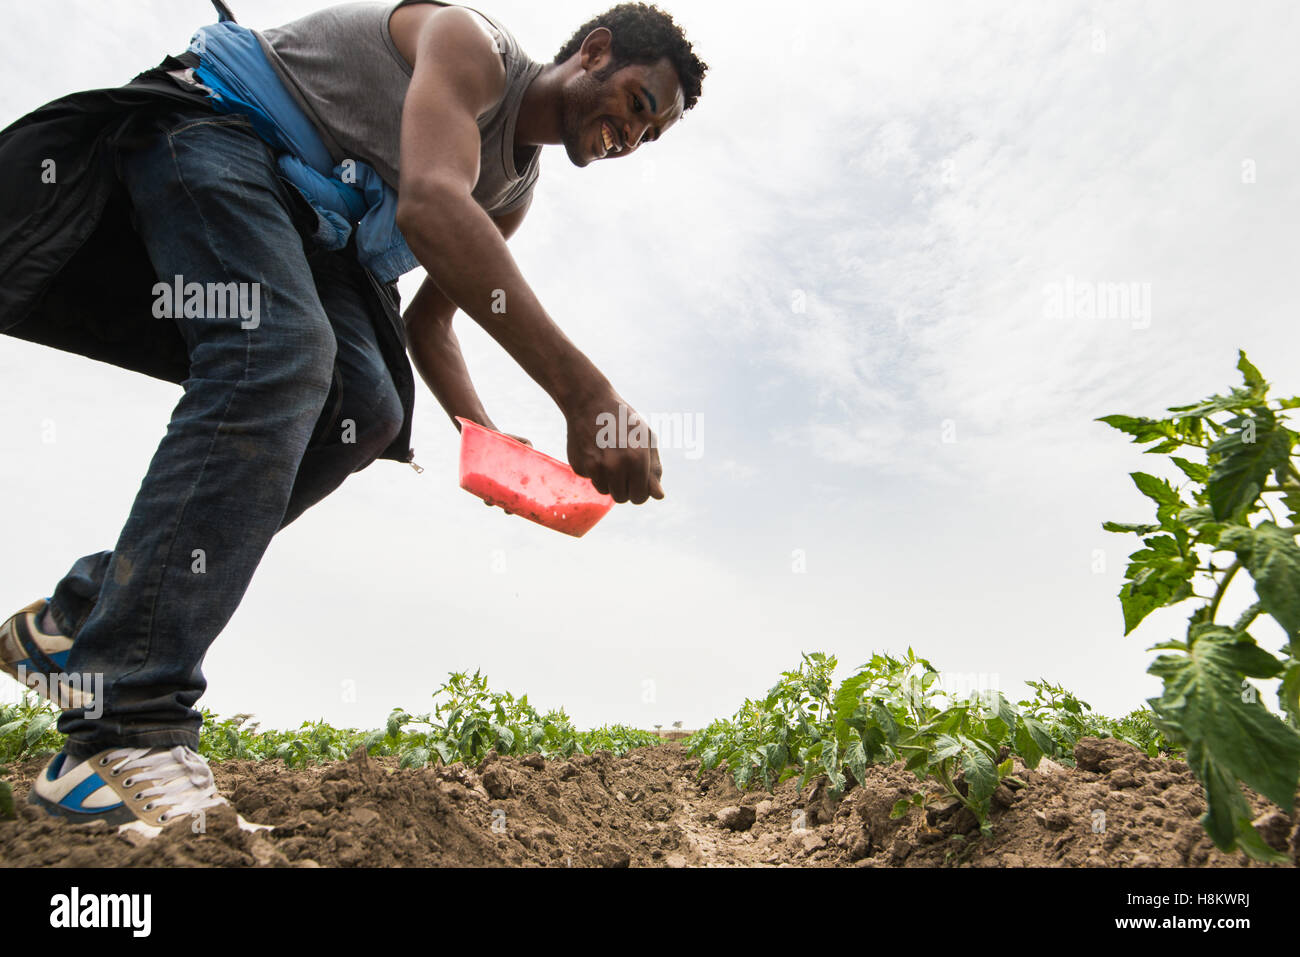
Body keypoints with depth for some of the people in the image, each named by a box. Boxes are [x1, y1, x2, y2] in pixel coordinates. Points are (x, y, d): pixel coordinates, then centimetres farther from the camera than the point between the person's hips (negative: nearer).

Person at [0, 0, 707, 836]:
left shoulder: (516, 185, 11)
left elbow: (429, 320, 14)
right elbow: (430, 204, -37)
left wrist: (484, 437, -5)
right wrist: (585, 394, -47)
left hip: (305, 218, 8)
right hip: (214, 130, -8)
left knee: (369, 407, -14)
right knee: (277, 358, -32)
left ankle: (78, 616, -7)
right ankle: (125, 732, -33)